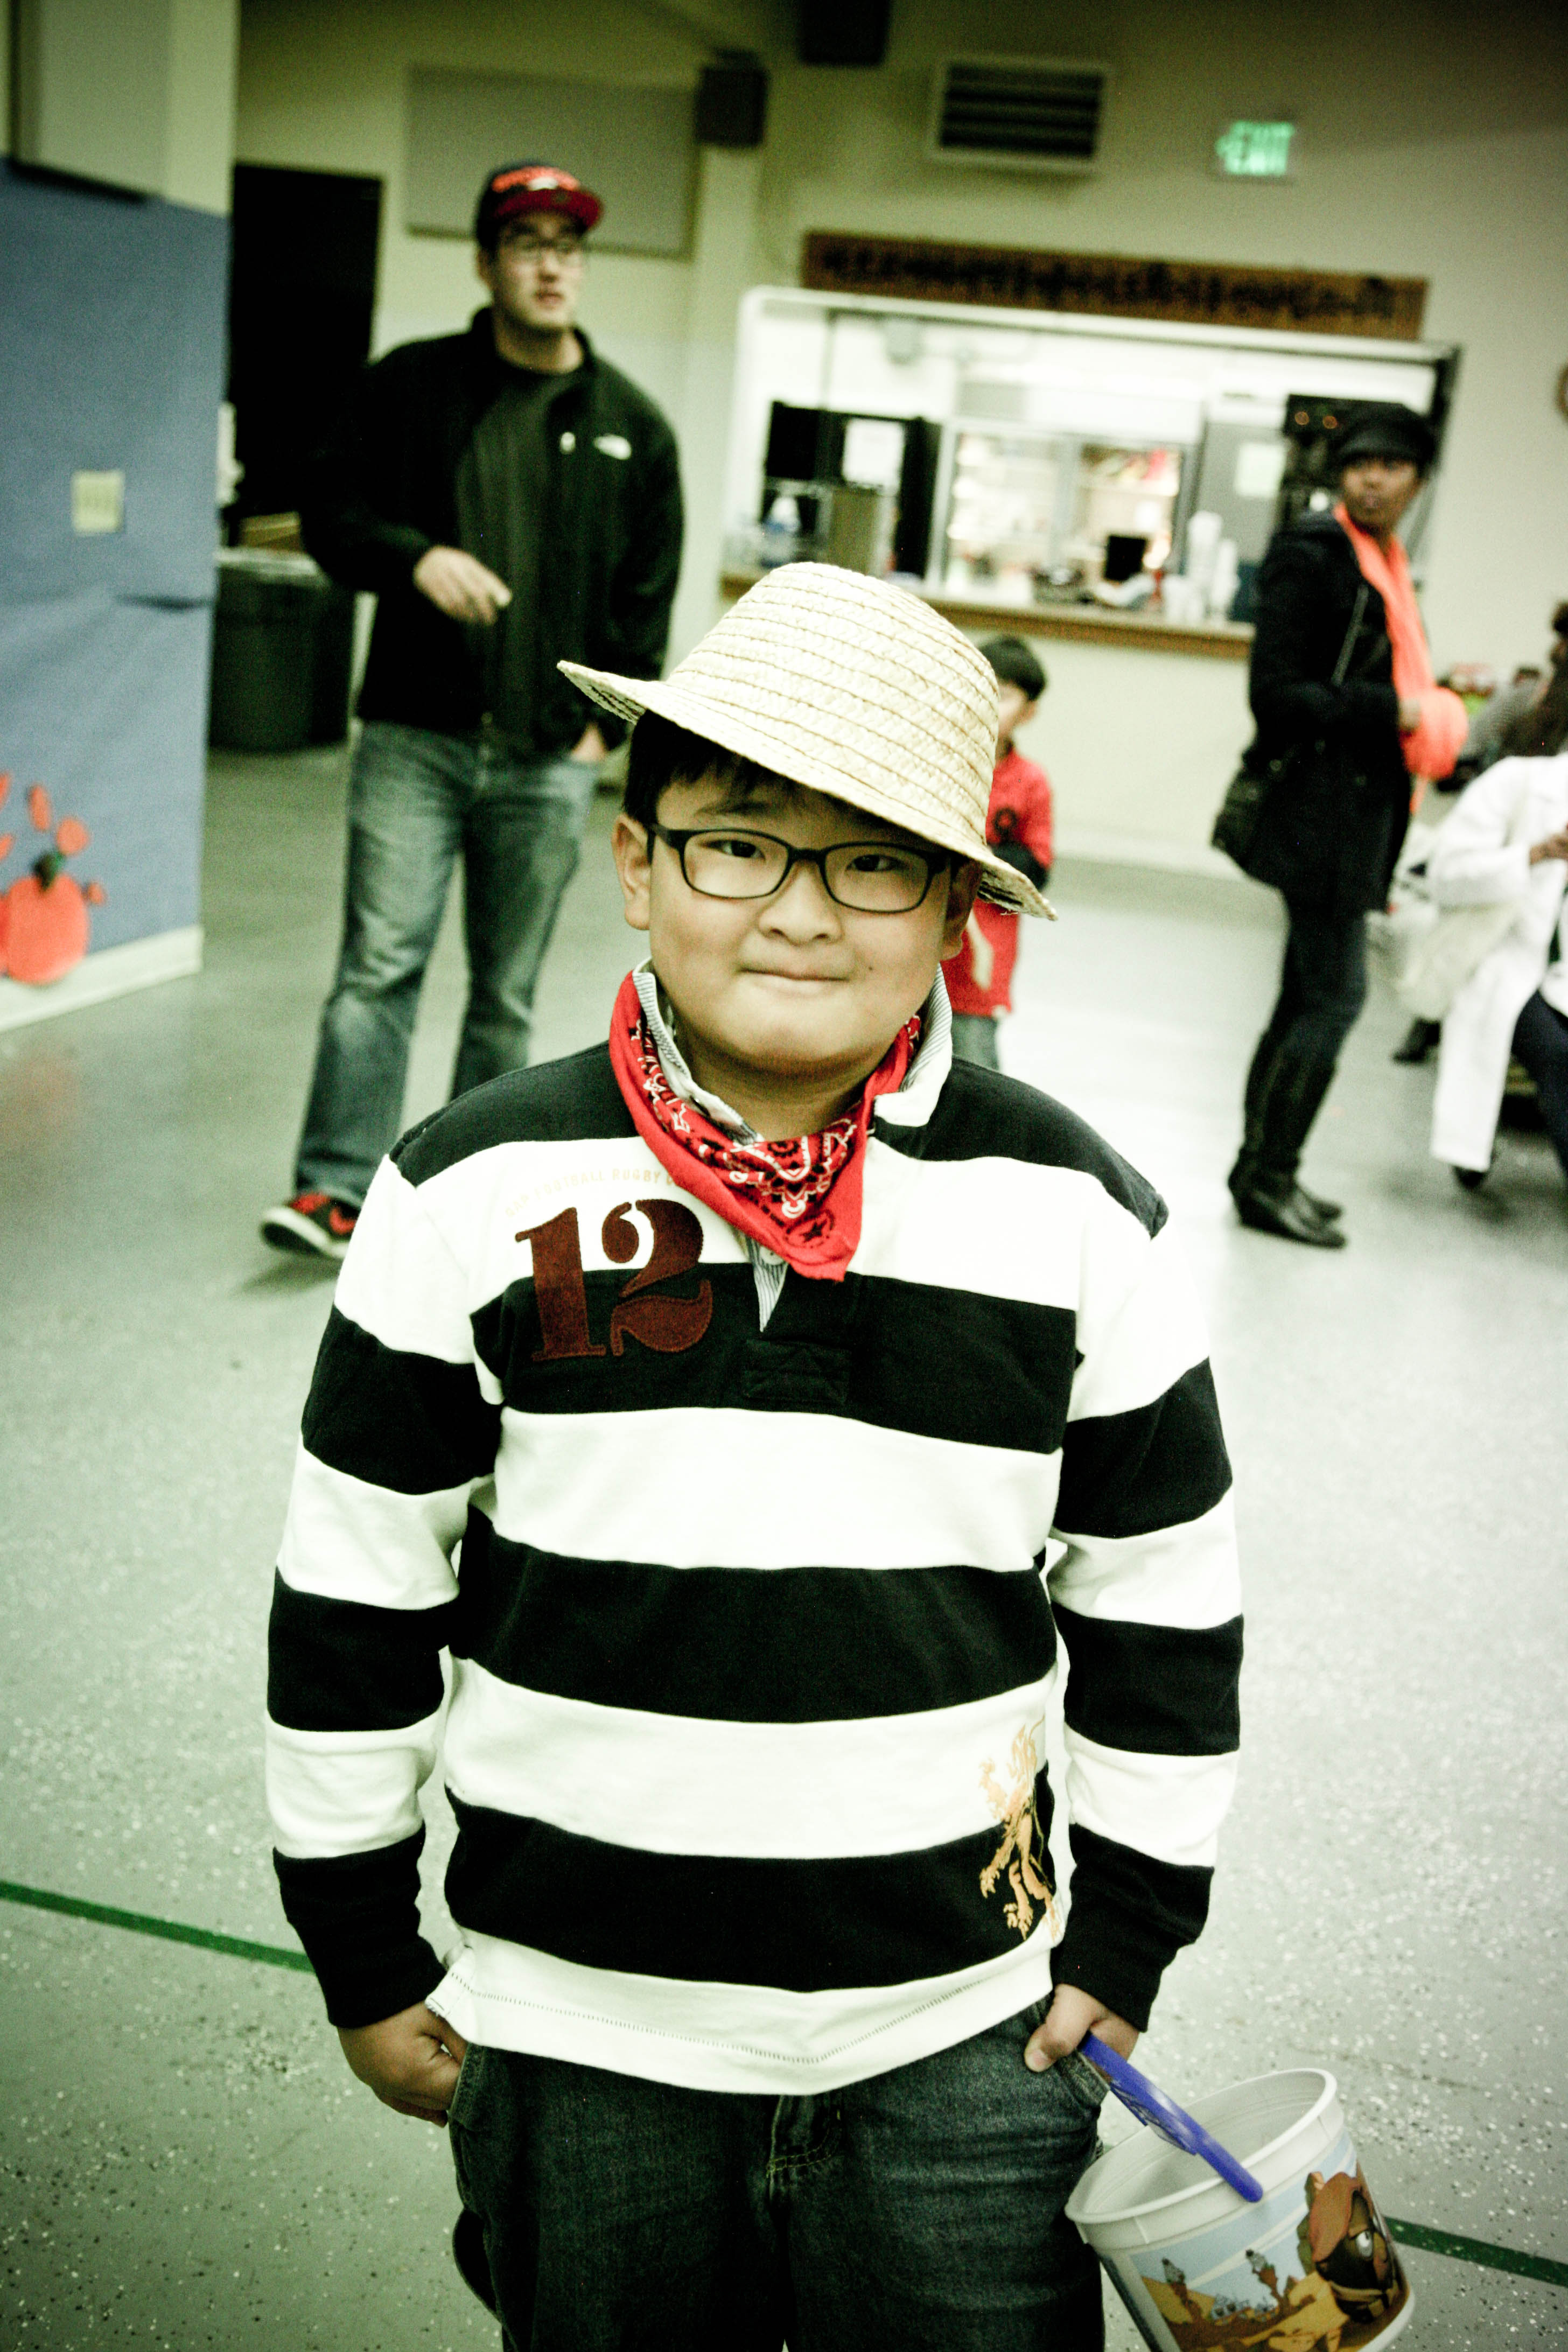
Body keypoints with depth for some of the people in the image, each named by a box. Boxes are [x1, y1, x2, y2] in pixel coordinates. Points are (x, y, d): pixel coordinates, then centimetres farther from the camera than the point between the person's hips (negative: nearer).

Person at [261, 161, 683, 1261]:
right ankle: (337, 1189, -4)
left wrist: (609, 720, 3)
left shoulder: (633, 425, 9)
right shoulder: (412, 385, 5)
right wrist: (415, 556, -15)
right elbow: (331, 513, 5)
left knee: (509, 992, 7)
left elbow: (649, 594, 11)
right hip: (415, 738, -1)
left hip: (550, 763, 2)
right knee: (380, 964, -8)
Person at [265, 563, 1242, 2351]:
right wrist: (362, 1958, 5)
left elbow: (1165, 1614, 3)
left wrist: (1124, 1950, 7)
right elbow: (353, 1599, -1)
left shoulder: (1079, 1220, -8)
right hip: (574, 2039, 0)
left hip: (961, 2046, 1)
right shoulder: (476, 1197, -10)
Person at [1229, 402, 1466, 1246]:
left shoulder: (1384, 565, 16)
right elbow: (1278, 695, -17)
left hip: (1360, 810, 9)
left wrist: (1433, 697, 7)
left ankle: (1263, 1171, 21)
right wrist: (1398, 712, -18)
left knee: (1307, 997, 12)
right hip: (1320, 808, -9)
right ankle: (1268, 1183, 2)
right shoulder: (1311, 554, -11)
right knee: (1332, 995, -8)